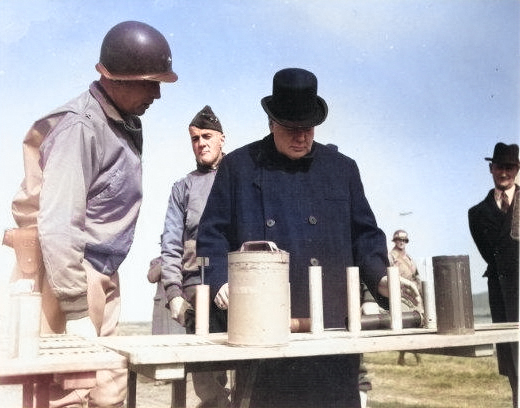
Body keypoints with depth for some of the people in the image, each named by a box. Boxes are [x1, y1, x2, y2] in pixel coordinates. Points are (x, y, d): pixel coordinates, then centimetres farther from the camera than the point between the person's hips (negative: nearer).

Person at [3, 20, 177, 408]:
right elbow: (57, 226, -22)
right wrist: (78, 313, -20)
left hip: (101, 275, 8)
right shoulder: (80, 125, -16)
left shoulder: (127, 122, 10)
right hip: (67, 273, -8)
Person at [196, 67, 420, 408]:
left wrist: (380, 279, -2)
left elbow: (364, 236, 15)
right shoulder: (239, 166, 6)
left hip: (332, 324, 2)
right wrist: (221, 282, -11)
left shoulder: (342, 168, 12)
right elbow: (213, 235, 5)